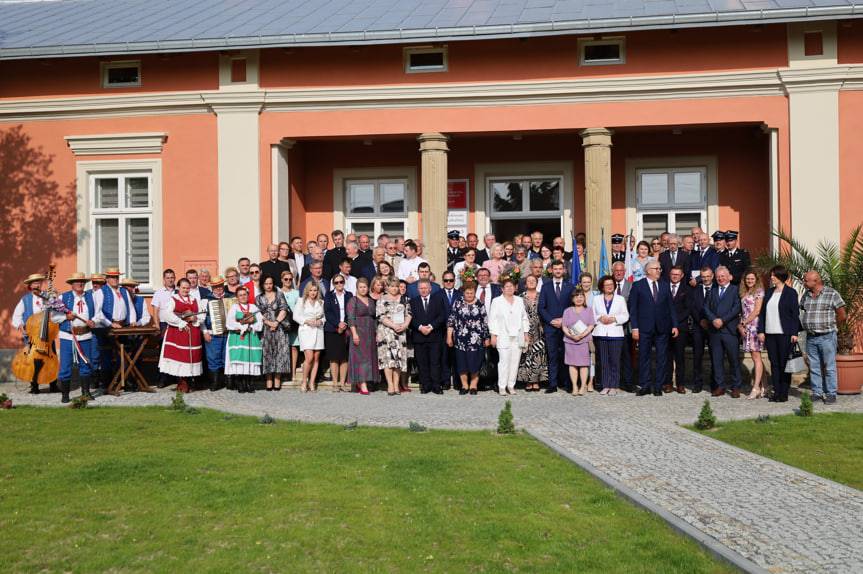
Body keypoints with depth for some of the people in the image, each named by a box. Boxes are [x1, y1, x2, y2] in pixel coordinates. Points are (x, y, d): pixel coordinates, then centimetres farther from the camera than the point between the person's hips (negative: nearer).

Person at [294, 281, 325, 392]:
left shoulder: (321, 302, 12)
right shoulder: (301, 301, 6)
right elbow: (296, 316, 2)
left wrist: (321, 321, -7)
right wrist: (307, 321, -11)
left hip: (318, 330, 3)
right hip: (306, 330, -3)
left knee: (316, 358, 2)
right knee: (309, 358, -14)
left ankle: (312, 382, 8)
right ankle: (304, 382, 0)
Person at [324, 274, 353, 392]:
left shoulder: (349, 296, 12)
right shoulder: (329, 296, 8)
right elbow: (327, 312, -1)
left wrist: (345, 325, -6)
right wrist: (338, 324, -12)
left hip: (346, 330, 2)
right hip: (332, 330, -1)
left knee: (344, 358, -1)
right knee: (334, 358, -3)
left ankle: (342, 383, 3)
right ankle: (335, 383, 0)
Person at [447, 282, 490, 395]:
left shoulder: (480, 304, 3)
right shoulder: (458, 303, 3)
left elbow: (485, 322, 6)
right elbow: (451, 320, 3)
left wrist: (486, 338, 5)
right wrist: (449, 336, -1)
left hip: (476, 339, -1)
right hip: (460, 339, 1)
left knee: (475, 363, 1)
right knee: (461, 363, 4)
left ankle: (473, 385, 15)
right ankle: (464, 385, 16)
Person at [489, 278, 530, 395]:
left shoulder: (519, 301, 15)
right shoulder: (497, 301, 3)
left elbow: (524, 318, 17)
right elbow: (492, 319, 0)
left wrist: (526, 333, 11)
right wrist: (493, 335, -6)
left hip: (518, 336, 4)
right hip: (503, 337, -4)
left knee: (515, 361, 1)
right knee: (504, 361, -10)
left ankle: (511, 385, 8)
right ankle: (502, 387, -5)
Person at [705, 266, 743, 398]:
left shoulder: (735, 290, 2)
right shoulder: (712, 291, 17)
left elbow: (736, 308, -8)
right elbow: (706, 307, 8)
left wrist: (722, 320, -13)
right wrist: (713, 320, -9)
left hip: (729, 330, -4)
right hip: (714, 330, 4)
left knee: (734, 360, 0)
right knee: (717, 360, 6)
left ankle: (735, 387, 7)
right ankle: (720, 386, 12)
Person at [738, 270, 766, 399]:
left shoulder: (759, 291, -3)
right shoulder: (743, 293, 17)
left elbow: (757, 311, -9)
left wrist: (743, 323, -6)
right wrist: (740, 325, 2)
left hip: (755, 326, -7)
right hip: (746, 328, 7)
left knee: (756, 357, -8)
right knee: (755, 358, 7)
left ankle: (756, 388, -9)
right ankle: (761, 388, 10)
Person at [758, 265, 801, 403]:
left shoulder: (790, 293, -2)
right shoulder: (769, 293, 14)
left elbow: (795, 313, -5)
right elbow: (762, 312, 14)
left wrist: (794, 333, -12)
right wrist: (761, 330, 6)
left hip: (785, 334, -5)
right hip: (770, 334, 5)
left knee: (784, 364, 0)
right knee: (774, 363, 7)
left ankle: (784, 393, 6)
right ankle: (776, 392, 11)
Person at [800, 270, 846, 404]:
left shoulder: (832, 294, -6)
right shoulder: (806, 295, 10)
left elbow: (842, 316, -3)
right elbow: (802, 311, 20)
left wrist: (828, 324, 5)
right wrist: (810, 325, 9)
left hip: (827, 337, -5)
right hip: (810, 338, 5)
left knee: (829, 367, 1)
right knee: (814, 367, 8)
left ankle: (831, 394, 8)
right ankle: (816, 393, 17)